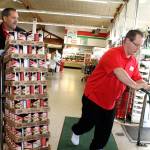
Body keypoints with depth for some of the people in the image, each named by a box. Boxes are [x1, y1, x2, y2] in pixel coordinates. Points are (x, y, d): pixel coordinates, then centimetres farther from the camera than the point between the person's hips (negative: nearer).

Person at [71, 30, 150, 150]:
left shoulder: (134, 61, 1)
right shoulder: (113, 54, -24)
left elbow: (137, 79, 2)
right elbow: (119, 72, -40)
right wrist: (134, 85, -42)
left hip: (110, 102, 7)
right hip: (94, 97, -6)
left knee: (105, 130, 13)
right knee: (88, 123, 16)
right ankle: (76, 132, 49)